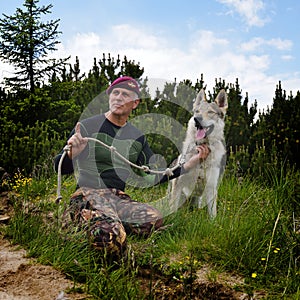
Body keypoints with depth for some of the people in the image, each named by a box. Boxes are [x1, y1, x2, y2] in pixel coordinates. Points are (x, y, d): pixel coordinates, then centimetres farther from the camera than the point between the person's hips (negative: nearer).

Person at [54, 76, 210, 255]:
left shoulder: (137, 137, 14)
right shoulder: (87, 126, 1)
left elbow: (154, 176, 13)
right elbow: (62, 168, 1)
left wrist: (192, 162, 6)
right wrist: (71, 154, -23)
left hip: (119, 198, 4)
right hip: (88, 196, -4)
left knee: (154, 219, -28)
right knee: (112, 238, -35)